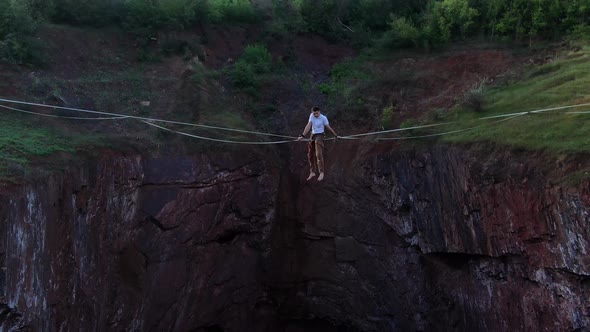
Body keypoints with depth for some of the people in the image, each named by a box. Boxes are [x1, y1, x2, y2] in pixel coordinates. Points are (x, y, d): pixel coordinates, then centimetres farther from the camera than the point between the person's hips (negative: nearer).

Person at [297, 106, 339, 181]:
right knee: (310, 155, 7)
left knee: (319, 155, -18)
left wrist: (336, 135, 2)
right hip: (313, 135, 6)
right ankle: (312, 172, 18)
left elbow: (328, 127, -4)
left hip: (320, 135, -5)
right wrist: (302, 135, -15)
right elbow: (308, 126, -6)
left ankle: (321, 173, -18)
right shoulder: (311, 116, -2)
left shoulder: (323, 118, -13)